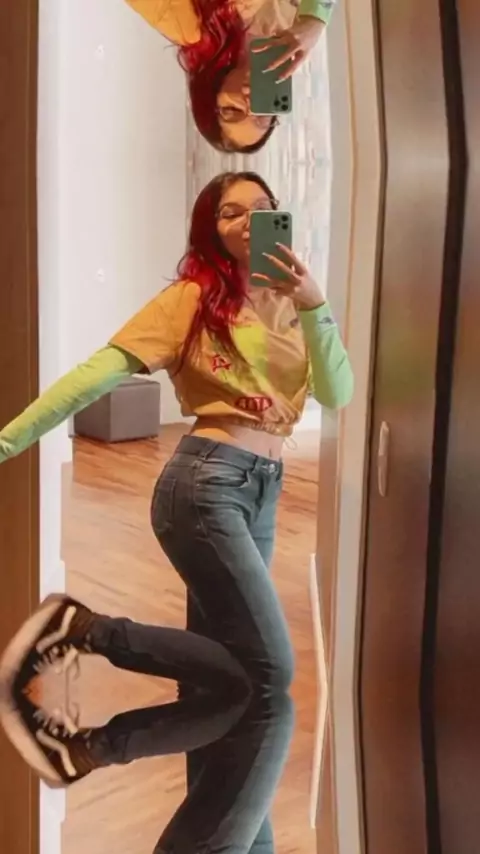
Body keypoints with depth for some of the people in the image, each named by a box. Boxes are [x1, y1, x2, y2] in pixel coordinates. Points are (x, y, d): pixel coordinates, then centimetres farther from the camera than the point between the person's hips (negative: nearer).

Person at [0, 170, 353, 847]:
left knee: (222, 671, 15)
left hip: (260, 495, 6)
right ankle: (82, 628, -8)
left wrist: (314, 305, -14)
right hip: (206, 484, -6)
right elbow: (99, 373, -11)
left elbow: (337, 395, 1)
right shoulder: (193, 297, -4)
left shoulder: (289, 304, 13)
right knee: (269, 671, -15)